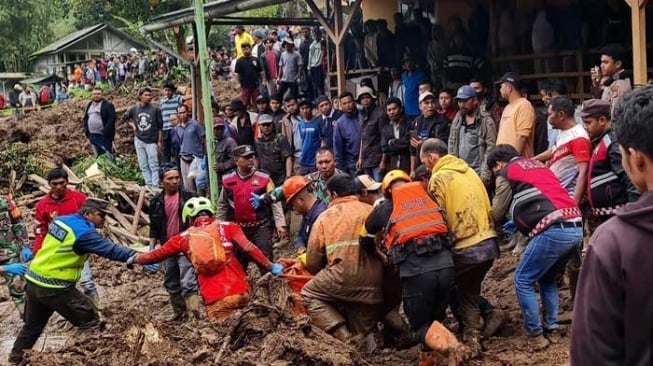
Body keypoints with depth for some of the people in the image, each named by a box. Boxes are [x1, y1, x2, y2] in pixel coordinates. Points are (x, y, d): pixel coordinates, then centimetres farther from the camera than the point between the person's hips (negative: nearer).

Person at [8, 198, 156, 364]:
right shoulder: (83, 232, -19)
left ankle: (15, 358, 37)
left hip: (33, 280, 9)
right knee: (90, 321, 2)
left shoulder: (61, 220, 5)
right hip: (54, 287, -9)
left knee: (33, 325, 25)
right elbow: (111, 250, -24)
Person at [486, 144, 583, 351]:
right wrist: (520, 223, 37)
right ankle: (551, 328, 26)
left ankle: (535, 335, 8)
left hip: (553, 231, -8)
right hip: (575, 227, 8)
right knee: (548, 279, 26)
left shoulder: (507, 172, 7)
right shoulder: (538, 165, 29)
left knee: (523, 281, 7)